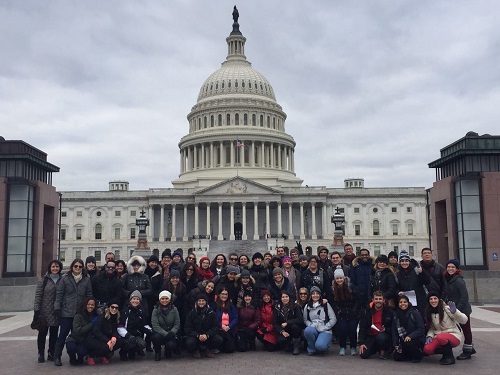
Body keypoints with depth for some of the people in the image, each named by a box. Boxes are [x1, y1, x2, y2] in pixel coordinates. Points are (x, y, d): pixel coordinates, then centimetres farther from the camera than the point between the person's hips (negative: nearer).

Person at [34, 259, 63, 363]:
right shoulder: (44, 280, -2)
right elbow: (38, 295, -5)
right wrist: (36, 310, -11)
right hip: (45, 312, -2)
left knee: (54, 334, 8)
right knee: (42, 333, 5)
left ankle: (51, 354, 19)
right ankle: (41, 354, 16)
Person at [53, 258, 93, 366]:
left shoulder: (86, 279, 6)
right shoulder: (65, 278, 0)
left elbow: (89, 295, 8)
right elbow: (59, 293, -1)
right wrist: (57, 307, -7)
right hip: (66, 312, -2)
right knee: (63, 334, 1)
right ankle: (57, 357, 11)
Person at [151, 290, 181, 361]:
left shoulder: (174, 309, -2)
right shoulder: (156, 310, -6)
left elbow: (177, 324, -3)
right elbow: (155, 326, -14)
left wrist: (172, 332, -23)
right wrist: (165, 334, -26)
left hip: (171, 334, 0)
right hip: (160, 333, 0)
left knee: (171, 345, -29)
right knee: (156, 337, -34)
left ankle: (168, 351, 12)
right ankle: (157, 352, 0)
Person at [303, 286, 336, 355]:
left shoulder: (326, 305, 3)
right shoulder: (307, 307, 10)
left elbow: (333, 319, -2)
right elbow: (305, 320, 8)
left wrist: (324, 328, -10)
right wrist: (311, 325, -12)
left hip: (325, 331, -3)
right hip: (313, 330, 3)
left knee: (320, 346, -32)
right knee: (307, 330, -34)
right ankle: (312, 349, -6)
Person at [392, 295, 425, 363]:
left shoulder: (414, 313, -10)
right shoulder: (396, 315, 4)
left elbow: (421, 329, -15)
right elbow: (394, 332, 7)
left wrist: (410, 336, -28)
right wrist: (396, 345, -4)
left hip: (417, 340, -5)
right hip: (403, 341, 5)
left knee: (408, 344, -35)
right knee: (396, 356, -10)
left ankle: (418, 356, -4)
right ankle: (413, 355, 16)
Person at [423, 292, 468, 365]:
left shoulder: (446, 308, -12)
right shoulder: (429, 313, 7)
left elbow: (464, 320, -15)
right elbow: (431, 328, 15)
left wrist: (454, 312, -32)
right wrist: (429, 336, -6)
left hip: (454, 335, -5)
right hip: (439, 336, 5)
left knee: (441, 337, -38)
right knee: (427, 349, -22)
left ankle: (450, 357, -10)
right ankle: (446, 352, 9)